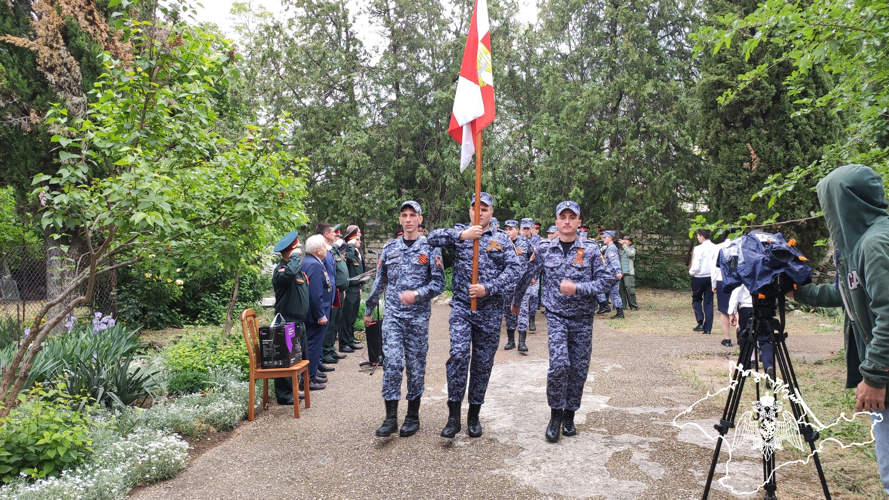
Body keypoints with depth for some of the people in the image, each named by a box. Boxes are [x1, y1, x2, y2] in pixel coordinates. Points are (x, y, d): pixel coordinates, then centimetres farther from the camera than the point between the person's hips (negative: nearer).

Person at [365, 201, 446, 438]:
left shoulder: (430, 248, 0)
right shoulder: (390, 248, 10)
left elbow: (438, 283, -5)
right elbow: (379, 282, 17)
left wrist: (417, 294, -20)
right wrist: (369, 309, 20)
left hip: (418, 316, -2)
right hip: (393, 314, 2)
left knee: (416, 365, 5)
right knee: (391, 362, -9)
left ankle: (413, 416, 19)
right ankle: (391, 416, 0)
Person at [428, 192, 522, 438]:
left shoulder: (501, 239, 7)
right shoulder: (460, 232, 7)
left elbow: (514, 268, -3)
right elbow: (433, 238, -10)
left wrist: (488, 288, -15)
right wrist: (461, 235, -24)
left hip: (490, 310, 1)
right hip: (462, 306, -1)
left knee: (483, 362, 7)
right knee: (459, 354, -17)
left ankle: (474, 415, 21)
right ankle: (453, 415, -7)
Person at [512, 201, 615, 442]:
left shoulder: (591, 249, -3)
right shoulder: (545, 249, -1)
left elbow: (607, 279, -7)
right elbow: (527, 276, 11)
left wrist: (577, 288, -18)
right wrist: (516, 301, 21)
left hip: (582, 318, 1)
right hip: (556, 316, -1)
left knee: (579, 368, 6)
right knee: (559, 364, -17)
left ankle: (569, 415, 26)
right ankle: (555, 415, 3)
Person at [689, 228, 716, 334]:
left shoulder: (699, 249, -16)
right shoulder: (716, 248, -1)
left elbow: (696, 266, -17)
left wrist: (691, 272, 1)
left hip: (699, 278, -4)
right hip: (711, 277, 5)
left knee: (696, 299, 14)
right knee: (709, 302, 9)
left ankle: (700, 322, -2)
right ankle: (708, 328, 9)